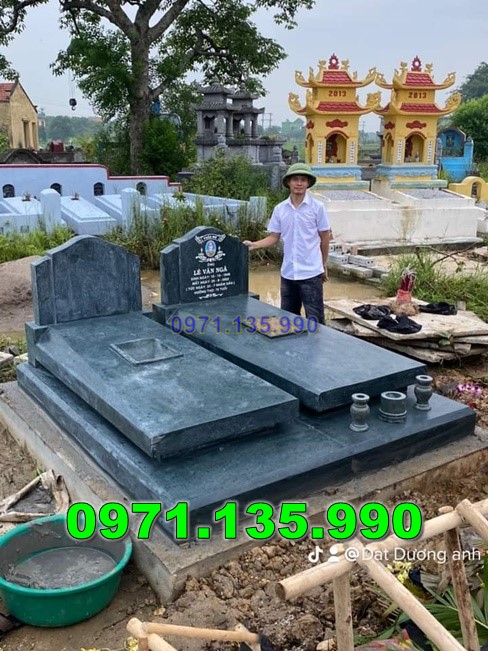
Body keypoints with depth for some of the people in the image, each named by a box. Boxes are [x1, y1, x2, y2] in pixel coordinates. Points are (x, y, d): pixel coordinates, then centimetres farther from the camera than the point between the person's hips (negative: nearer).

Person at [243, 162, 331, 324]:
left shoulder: (317, 207, -4)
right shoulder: (280, 209, 5)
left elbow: (325, 237, 3)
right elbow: (274, 238, 8)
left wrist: (324, 265, 7)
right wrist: (253, 245, -7)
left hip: (311, 273, -4)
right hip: (287, 273, 4)